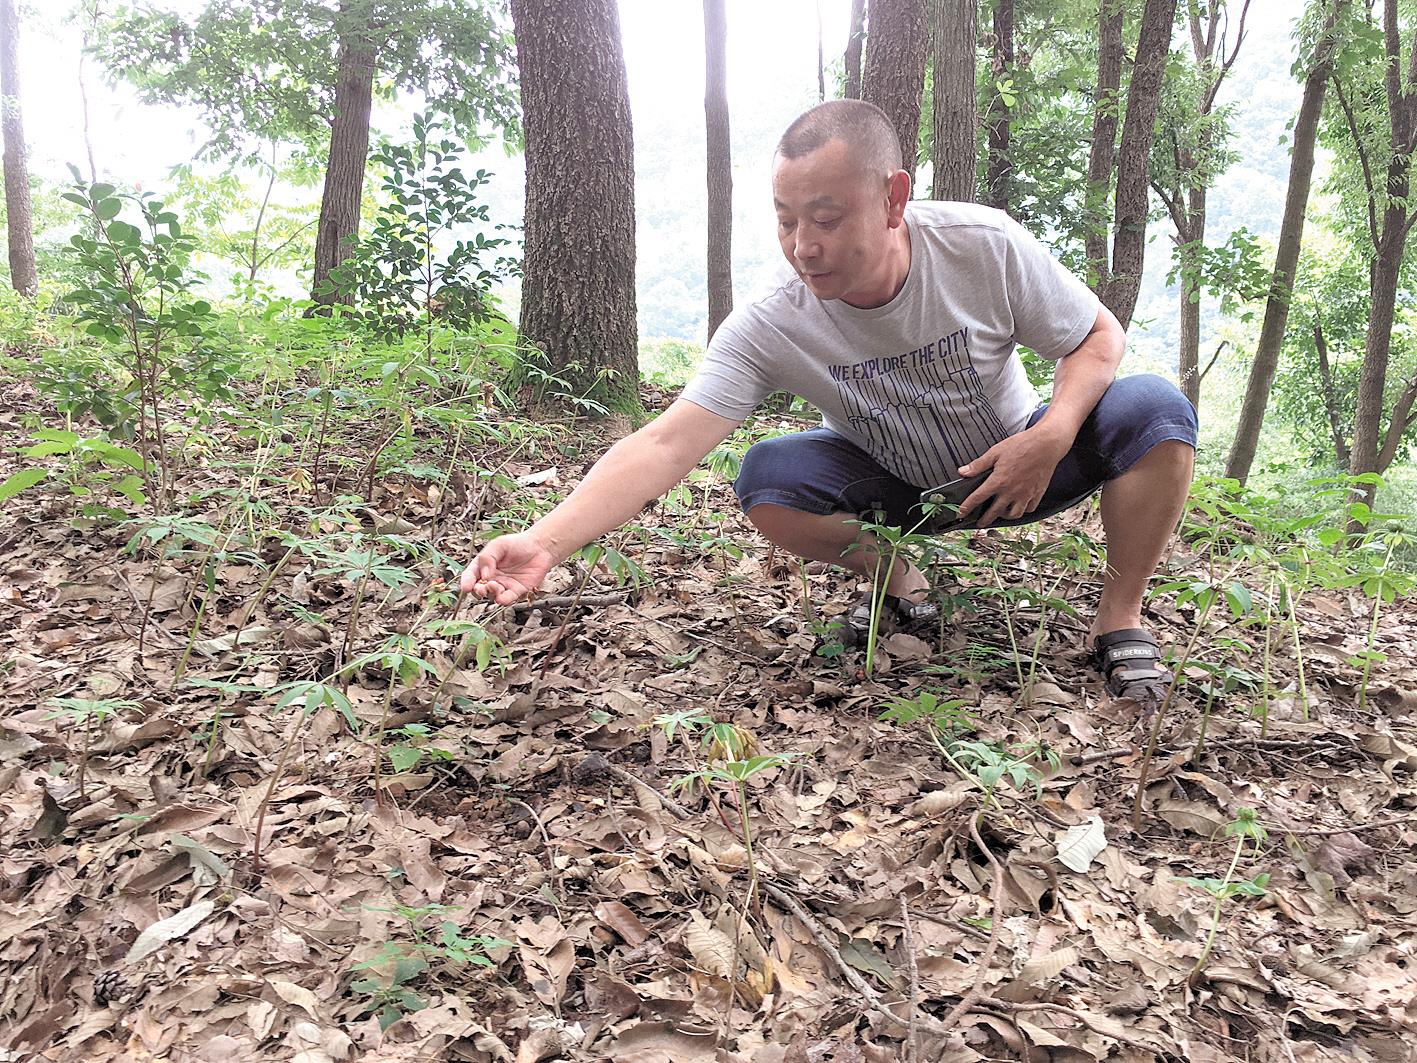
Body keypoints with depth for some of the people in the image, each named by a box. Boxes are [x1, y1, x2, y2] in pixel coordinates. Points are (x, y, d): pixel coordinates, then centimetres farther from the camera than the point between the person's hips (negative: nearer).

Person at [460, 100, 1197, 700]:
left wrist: (1053, 436, -32)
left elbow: (1099, 338, -12)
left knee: (1155, 411, -26)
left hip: (1016, 470, 0)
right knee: (766, 480, -27)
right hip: (895, 489, 1)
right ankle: (899, 584, 1)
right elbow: (665, 446, -36)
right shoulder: (769, 329, -28)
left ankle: (1119, 619, -6)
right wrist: (546, 541, -50)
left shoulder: (983, 246, -26)